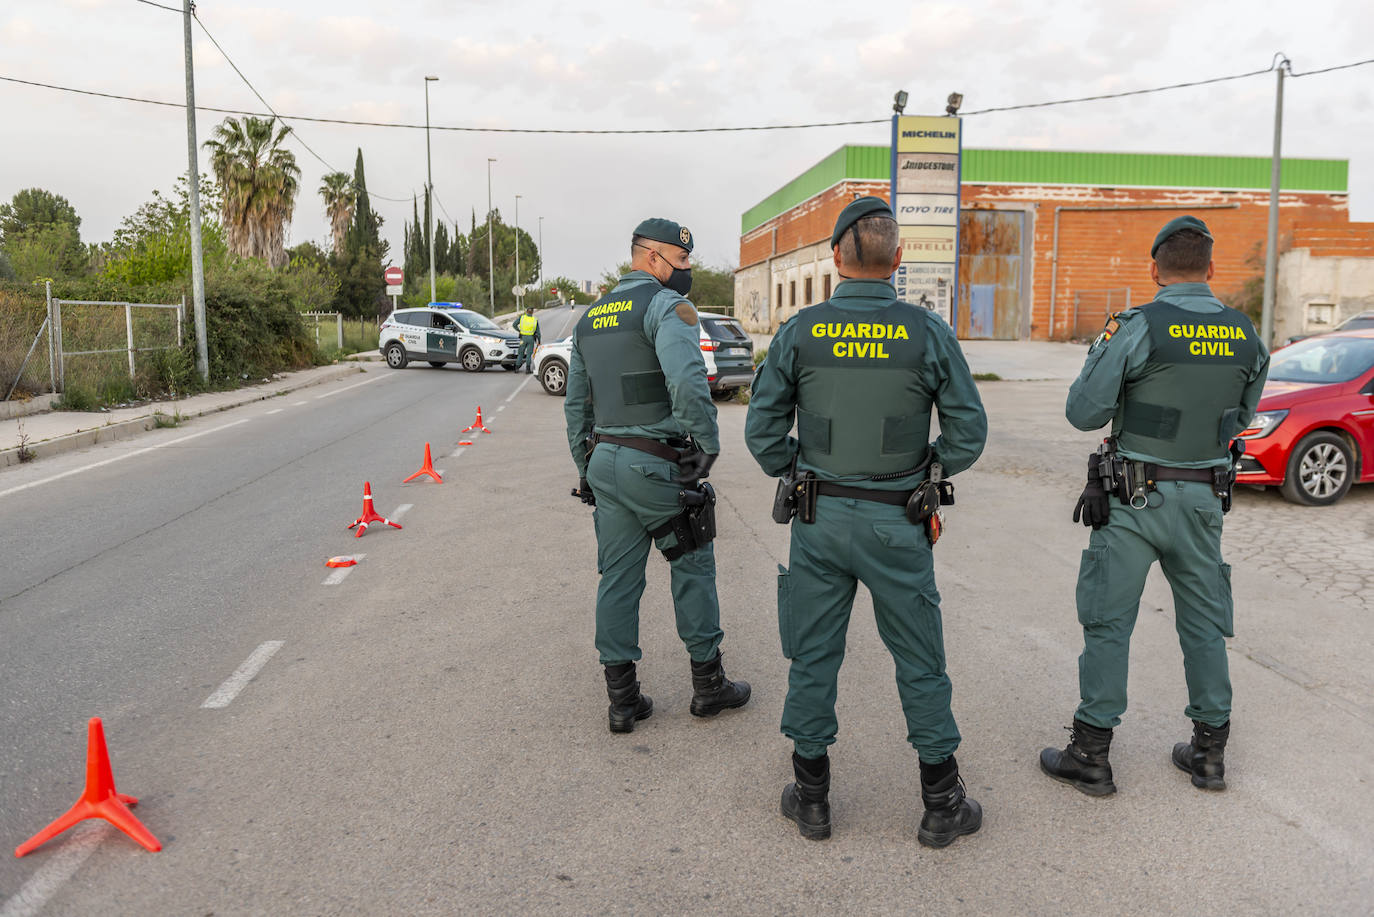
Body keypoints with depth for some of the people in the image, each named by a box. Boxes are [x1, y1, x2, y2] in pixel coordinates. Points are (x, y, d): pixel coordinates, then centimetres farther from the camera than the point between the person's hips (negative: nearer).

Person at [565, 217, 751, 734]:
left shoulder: (591, 317, 17)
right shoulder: (666, 306, -9)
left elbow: (575, 405, 19)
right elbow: (688, 381, -27)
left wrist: (586, 471, 24)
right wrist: (709, 444, -15)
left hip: (604, 460, 7)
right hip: (657, 464, -7)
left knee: (617, 578, 11)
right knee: (693, 569, 9)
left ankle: (621, 699, 17)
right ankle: (708, 685, 21)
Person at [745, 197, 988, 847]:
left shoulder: (800, 332, -5)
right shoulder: (928, 332, -7)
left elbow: (762, 430, -4)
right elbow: (969, 431, -3)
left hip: (818, 520, 1)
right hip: (896, 523, 0)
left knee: (813, 655, 13)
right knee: (920, 661, 12)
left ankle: (812, 798, 25)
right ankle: (942, 805, 23)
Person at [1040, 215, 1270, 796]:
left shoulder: (1136, 328, -14)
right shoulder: (1246, 336, 2)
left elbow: (1083, 412, -11)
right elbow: (1241, 419, 15)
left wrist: (1098, 355, 5)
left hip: (1135, 498, -5)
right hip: (1204, 499, 5)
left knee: (1108, 623, 3)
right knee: (1204, 622, 16)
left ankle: (1091, 755, 9)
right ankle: (1209, 751, 26)